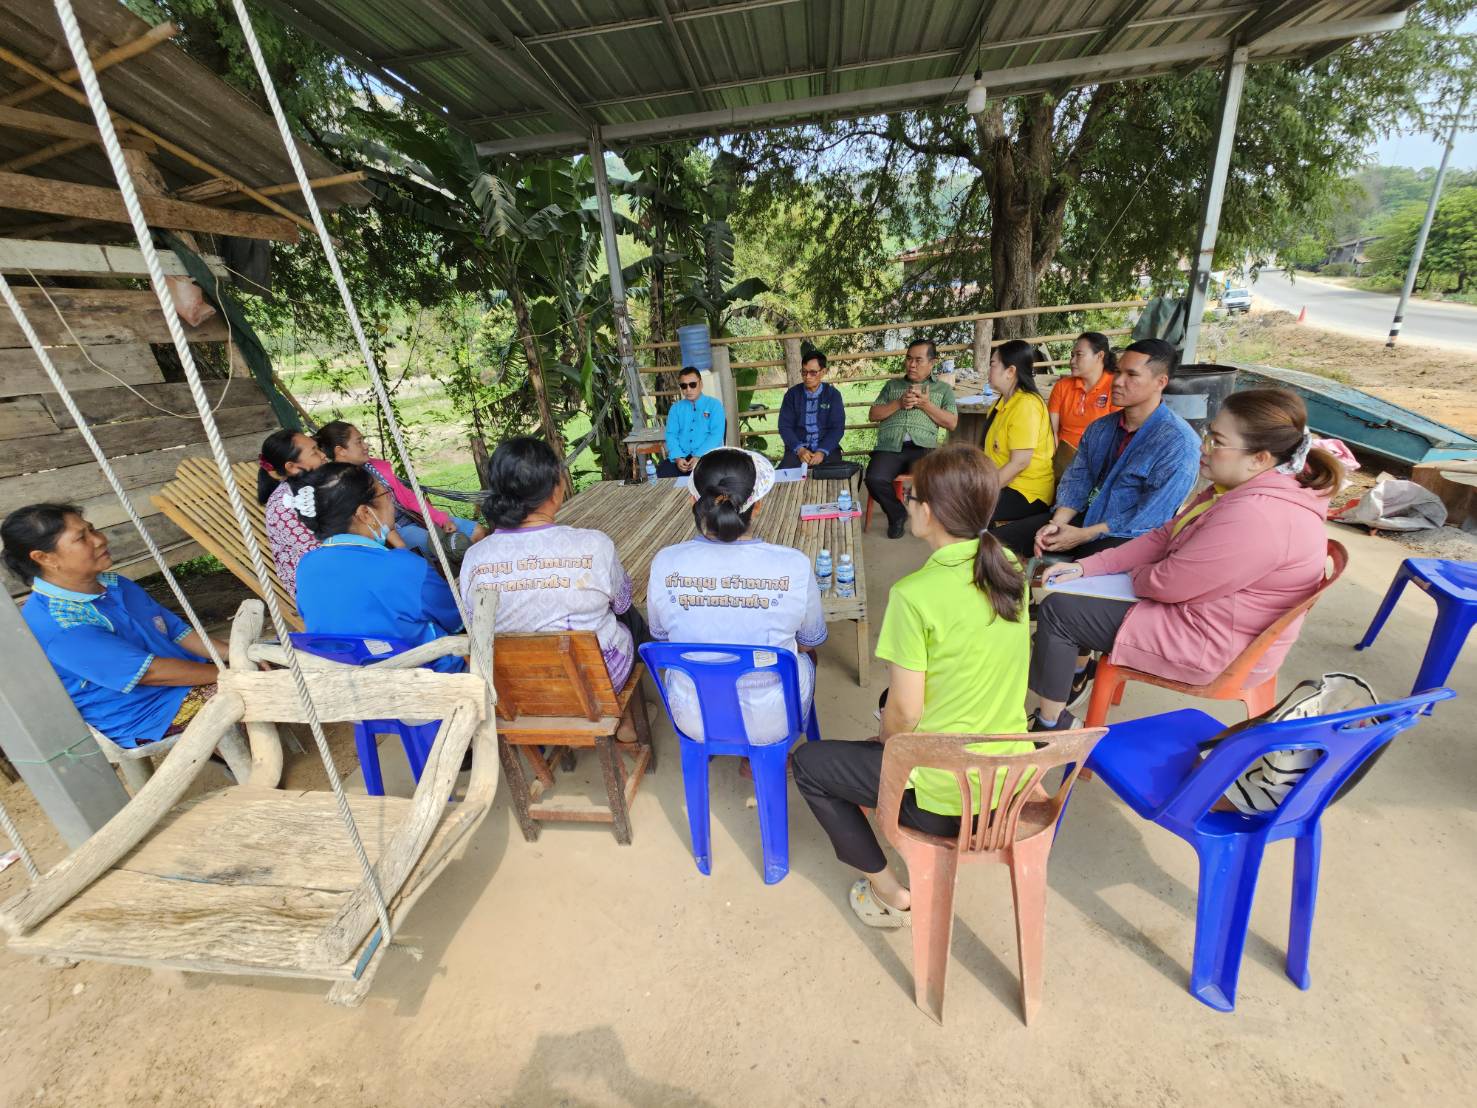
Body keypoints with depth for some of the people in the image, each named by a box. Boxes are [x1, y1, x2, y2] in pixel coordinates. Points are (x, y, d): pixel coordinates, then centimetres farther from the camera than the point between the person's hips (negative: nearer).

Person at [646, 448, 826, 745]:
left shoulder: (664, 564, -21)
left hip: (693, 721, 2)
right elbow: (811, 641, -6)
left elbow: (661, 638, -1)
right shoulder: (794, 566, -25)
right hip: (770, 724, -1)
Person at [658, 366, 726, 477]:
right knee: (661, 473, -26)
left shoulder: (714, 404, 7)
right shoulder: (675, 408, 18)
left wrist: (699, 457, -18)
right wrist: (677, 457, -12)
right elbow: (671, 435, 8)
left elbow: (716, 435, -4)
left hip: (707, 456, -3)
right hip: (681, 456, 3)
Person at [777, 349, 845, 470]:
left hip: (827, 448, 0)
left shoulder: (833, 394, 4)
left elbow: (838, 427, -3)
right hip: (798, 448, 1)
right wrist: (799, 449, -15)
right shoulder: (792, 394, 6)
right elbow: (785, 426, 1)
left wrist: (822, 452, -18)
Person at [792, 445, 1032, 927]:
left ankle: (889, 892, 17)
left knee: (808, 762, 13)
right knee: (894, 709, 31)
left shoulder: (915, 594, -26)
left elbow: (906, 712, -20)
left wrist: (883, 741, 4)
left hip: (945, 798, -7)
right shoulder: (1010, 568, -3)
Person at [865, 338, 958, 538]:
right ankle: (897, 514, 0)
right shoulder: (892, 385, 24)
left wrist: (925, 404, -2)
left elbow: (951, 423, 8)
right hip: (890, 446, 2)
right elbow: (873, 415, 14)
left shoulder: (943, 389, 20)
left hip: (922, 447, -1)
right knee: (874, 479, -29)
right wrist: (899, 403, 0)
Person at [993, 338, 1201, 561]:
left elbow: (1150, 518, -18)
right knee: (998, 540, -5)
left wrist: (1083, 535, -18)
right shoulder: (1099, 428, 10)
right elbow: (1076, 480, 5)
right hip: (1086, 516, 7)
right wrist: (1056, 523, -14)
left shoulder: (1179, 444, -13)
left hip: (1127, 536, -6)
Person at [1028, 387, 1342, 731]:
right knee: (1079, 591, 18)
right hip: (1194, 603, 10)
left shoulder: (1257, 516, -31)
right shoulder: (1241, 487, 2)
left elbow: (1166, 583, -27)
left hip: (1212, 648, -10)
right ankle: (1076, 673, 29)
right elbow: (1163, 537, 5)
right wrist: (1085, 567, -3)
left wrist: (1133, 573, -2)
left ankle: (1050, 728, 4)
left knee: (1057, 612, -11)